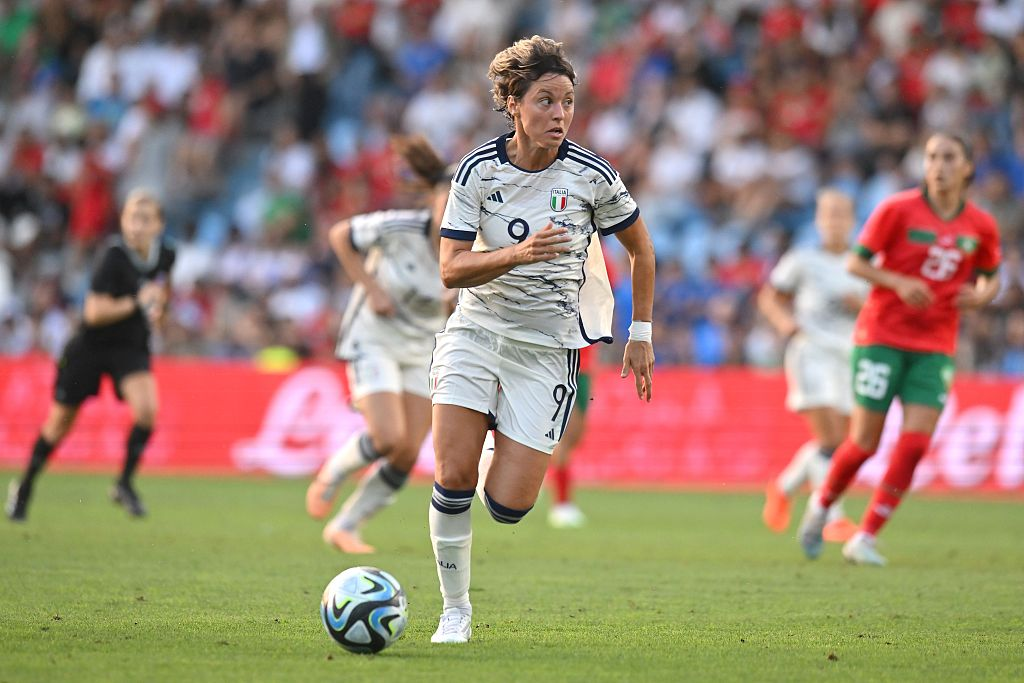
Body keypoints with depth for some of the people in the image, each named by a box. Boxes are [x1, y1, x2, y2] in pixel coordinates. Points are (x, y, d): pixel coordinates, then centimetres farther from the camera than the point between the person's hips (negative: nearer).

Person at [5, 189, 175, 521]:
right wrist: (136, 303, -26)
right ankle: (24, 488, 31)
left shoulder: (166, 255, -5)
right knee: (61, 422, 9)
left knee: (147, 409, -23)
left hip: (132, 347, 3)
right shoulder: (115, 256, -23)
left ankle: (124, 484, -3)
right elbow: (94, 312, -27)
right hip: (91, 346, -3)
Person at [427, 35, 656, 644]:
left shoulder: (592, 177, -10)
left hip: (549, 348, -1)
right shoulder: (478, 170, -9)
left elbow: (642, 249, 6)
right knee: (453, 477, -14)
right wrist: (519, 254, -28)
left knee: (508, 507, -7)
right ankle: (455, 611, 5)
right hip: (477, 328, 1)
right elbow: (452, 270, -11)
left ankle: (521, 445, 30)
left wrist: (641, 336, 7)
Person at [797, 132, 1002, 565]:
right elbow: (856, 262, -3)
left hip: (935, 347, 3)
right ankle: (821, 505, 27)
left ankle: (865, 539, 0)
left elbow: (990, 278, 17)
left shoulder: (981, 226, 3)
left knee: (915, 443, -10)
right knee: (865, 442, -3)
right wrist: (899, 283, -19)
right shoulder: (898, 210, -7)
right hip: (882, 337, -3)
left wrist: (980, 295, -7)